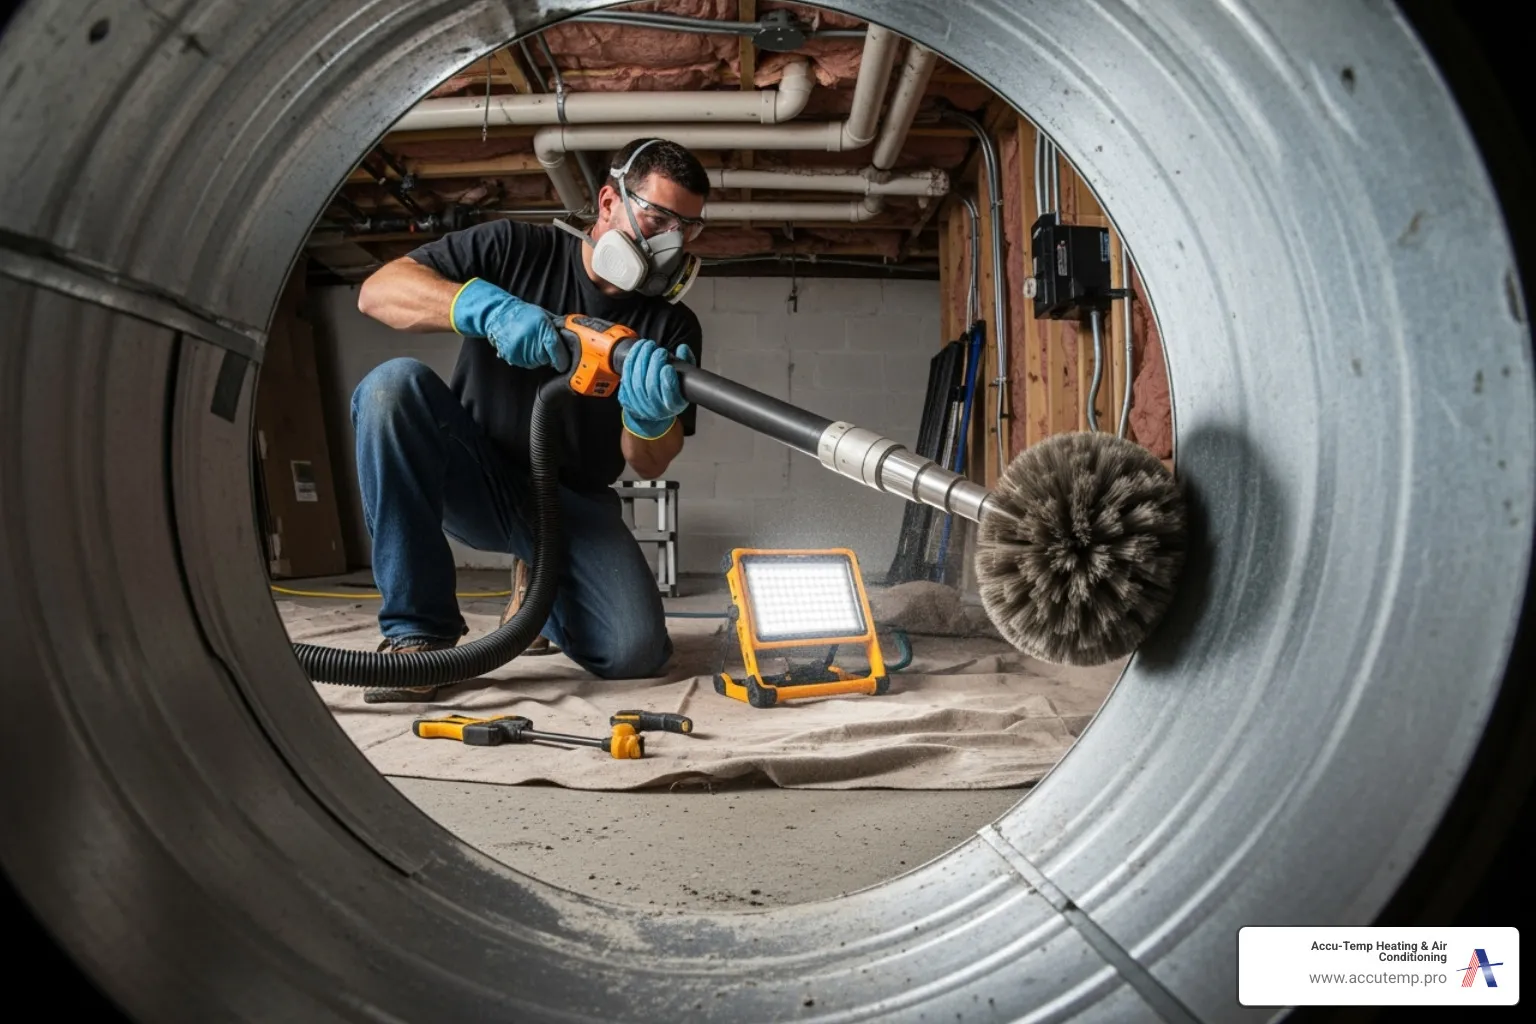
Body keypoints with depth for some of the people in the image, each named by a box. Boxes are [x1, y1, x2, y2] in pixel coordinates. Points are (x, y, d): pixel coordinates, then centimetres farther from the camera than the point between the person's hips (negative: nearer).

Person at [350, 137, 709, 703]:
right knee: (395, 383, -30)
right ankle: (417, 629, -21)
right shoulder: (517, 249, -4)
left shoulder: (672, 326, -1)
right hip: (474, 479, -1)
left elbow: (649, 466, -8)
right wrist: (486, 305, -31)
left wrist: (652, 418, -32)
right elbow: (377, 291, -13)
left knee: (634, 650, -23)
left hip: (571, 503, 1)